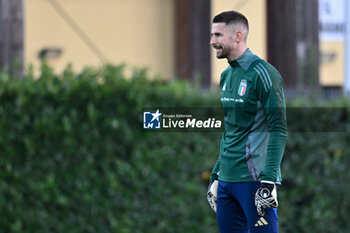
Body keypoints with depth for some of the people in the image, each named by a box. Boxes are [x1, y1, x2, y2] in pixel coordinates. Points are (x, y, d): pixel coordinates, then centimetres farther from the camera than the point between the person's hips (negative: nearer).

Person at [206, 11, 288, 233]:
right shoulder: (226, 75, 16)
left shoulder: (263, 73, -10)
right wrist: (215, 176, 21)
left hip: (254, 180, -8)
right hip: (227, 180, 8)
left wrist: (269, 181, -20)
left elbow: (279, 130, -14)